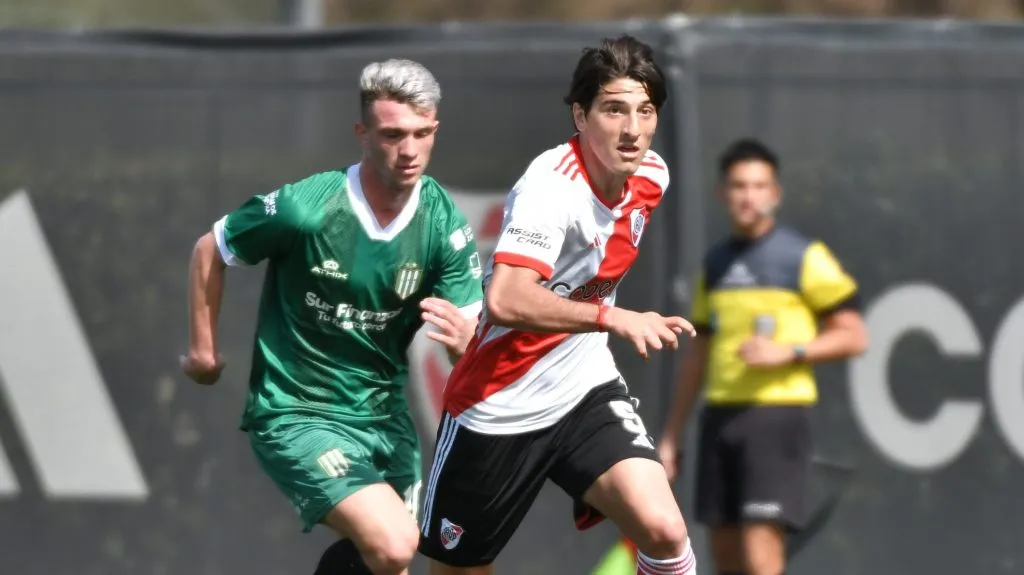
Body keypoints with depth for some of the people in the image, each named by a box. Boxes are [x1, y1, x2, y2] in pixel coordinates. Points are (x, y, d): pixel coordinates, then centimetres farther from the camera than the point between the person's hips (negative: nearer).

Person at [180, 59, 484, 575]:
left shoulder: (442, 221, -7)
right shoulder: (306, 208, -19)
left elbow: (473, 342, -5)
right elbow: (211, 250, -3)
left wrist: (462, 338, -29)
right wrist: (203, 349, 3)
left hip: (383, 413, 6)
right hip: (296, 416, -6)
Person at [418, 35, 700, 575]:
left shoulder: (651, 175, -2)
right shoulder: (552, 186, -25)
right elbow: (505, 301, -40)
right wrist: (614, 318, -43)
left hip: (585, 389, 5)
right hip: (500, 407, -5)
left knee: (664, 531, -19)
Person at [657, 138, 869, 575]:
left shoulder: (804, 258, -4)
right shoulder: (715, 264, 14)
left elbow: (852, 336, -4)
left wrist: (788, 351, -19)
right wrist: (671, 434, 18)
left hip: (776, 413, -6)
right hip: (720, 415, 6)